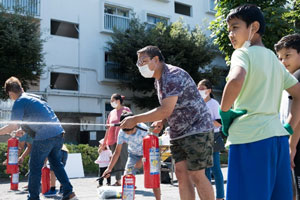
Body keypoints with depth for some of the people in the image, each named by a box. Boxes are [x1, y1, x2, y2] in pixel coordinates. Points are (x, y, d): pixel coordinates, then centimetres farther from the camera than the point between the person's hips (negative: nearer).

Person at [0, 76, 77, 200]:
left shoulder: (19, 102, -4)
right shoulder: (33, 97, 22)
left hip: (44, 137, -8)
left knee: (35, 167, 6)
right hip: (59, 133, 8)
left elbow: (14, 126, -11)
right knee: (56, 164, 19)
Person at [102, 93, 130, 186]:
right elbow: (108, 128, 20)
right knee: (116, 160, 9)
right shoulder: (112, 113, 17)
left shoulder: (126, 110, 0)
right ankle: (118, 181, 16)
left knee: (123, 160, -8)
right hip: (112, 140, 6)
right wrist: (104, 142, 19)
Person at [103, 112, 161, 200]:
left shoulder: (143, 128, -29)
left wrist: (141, 160, -29)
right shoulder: (122, 133, -20)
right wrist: (109, 168, -18)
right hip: (133, 155, 3)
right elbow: (117, 152, -13)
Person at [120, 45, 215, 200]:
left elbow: (166, 110, -25)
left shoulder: (173, 76, -18)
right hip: (178, 133, 9)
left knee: (197, 175, -8)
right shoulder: (158, 80, 13)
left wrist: (135, 120, -20)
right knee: (181, 173, 5)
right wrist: (161, 121, 3)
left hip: (196, 130, -9)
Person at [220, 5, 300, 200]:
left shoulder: (243, 53, -4)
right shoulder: (274, 59, 19)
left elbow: (235, 81, -27)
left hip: (250, 139, -8)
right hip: (278, 137, 8)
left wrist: (224, 111, -12)